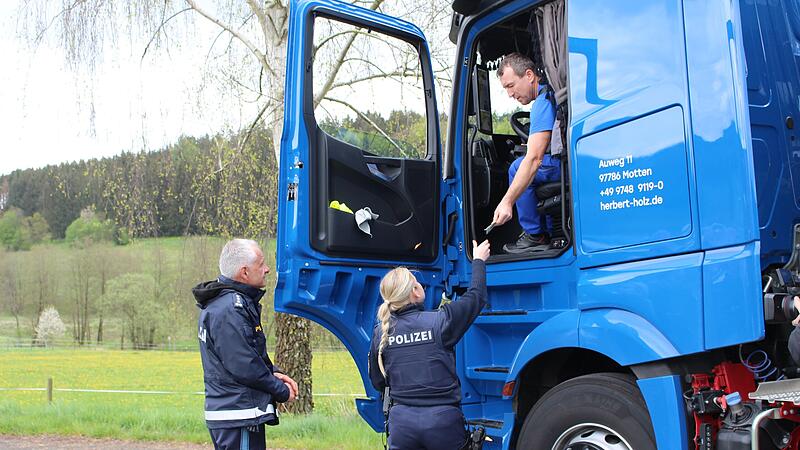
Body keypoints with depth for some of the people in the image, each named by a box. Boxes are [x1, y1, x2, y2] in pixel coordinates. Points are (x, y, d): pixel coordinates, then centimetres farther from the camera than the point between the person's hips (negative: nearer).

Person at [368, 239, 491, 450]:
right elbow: (476, 297, 9)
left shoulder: (381, 332, 1)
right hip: (443, 420, -2)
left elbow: (378, 382, 11)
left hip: (401, 422, 2)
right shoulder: (440, 321, -7)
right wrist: (478, 260, 24)